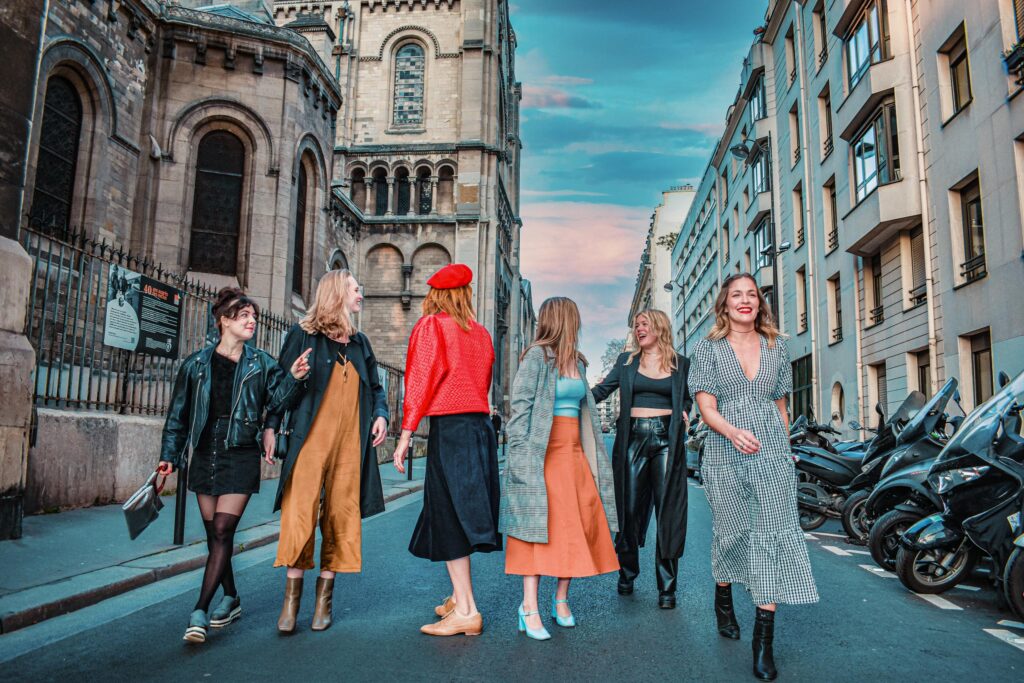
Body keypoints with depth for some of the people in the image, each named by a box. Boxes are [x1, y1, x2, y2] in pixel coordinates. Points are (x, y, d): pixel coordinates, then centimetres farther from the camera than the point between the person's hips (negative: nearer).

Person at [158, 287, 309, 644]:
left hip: (241, 456, -3)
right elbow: (178, 413, 10)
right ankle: (231, 598, 27)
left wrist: (293, 377, -24)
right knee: (214, 533, 10)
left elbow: (277, 398, -6)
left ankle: (200, 610, -5)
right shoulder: (196, 364, 6)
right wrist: (169, 455, 8)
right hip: (203, 454, 3)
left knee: (222, 532, -9)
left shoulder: (261, 363, 3)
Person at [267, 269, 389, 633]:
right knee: (301, 510, -10)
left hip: (351, 441, 4)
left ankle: (325, 594, 16)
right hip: (310, 437, -4)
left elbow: (375, 387, 23)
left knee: (341, 514, 4)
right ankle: (292, 594, 4)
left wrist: (381, 414, 4)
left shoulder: (360, 342, 18)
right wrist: (272, 427, -8)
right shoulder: (303, 334, 4)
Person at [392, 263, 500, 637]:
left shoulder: (431, 325, -3)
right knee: (465, 512, 15)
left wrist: (405, 434, -10)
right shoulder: (479, 332, 13)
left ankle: (466, 611, -3)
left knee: (449, 518, -3)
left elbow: (420, 380, -9)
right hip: (481, 425, 6)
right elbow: (483, 382, 14)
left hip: (448, 426, -6)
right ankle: (460, 597, 25)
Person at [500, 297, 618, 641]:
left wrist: (592, 455, 13)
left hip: (574, 453, 7)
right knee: (541, 525, -6)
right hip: (544, 453, -7)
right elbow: (520, 405, -11)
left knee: (576, 527, 5)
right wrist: (520, 451, -19)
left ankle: (561, 599, 16)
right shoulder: (537, 356, -5)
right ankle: (529, 608, -1)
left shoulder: (577, 362, 16)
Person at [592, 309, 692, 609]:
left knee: (668, 513, -2)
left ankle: (667, 587, 7)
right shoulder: (626, 361, 11)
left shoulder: (681, 364, 10)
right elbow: (602, 390, 3)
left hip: (667, 440, 0)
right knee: (630, 509, 5)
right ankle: (627, 575, 23)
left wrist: (683, 413, 1)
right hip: (632, 438, 1)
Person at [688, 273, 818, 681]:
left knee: (773, 534, -7)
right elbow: (706, 407, -6)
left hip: (772, 454, 2)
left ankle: (764, 639, -2)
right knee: (730, 532, 9)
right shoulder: (707, 349, 3)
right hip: (724, 457, -1)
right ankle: (723, 598, 38)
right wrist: (733, 432, -25)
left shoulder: (776, 349, 12)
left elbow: (780, 406, 19)